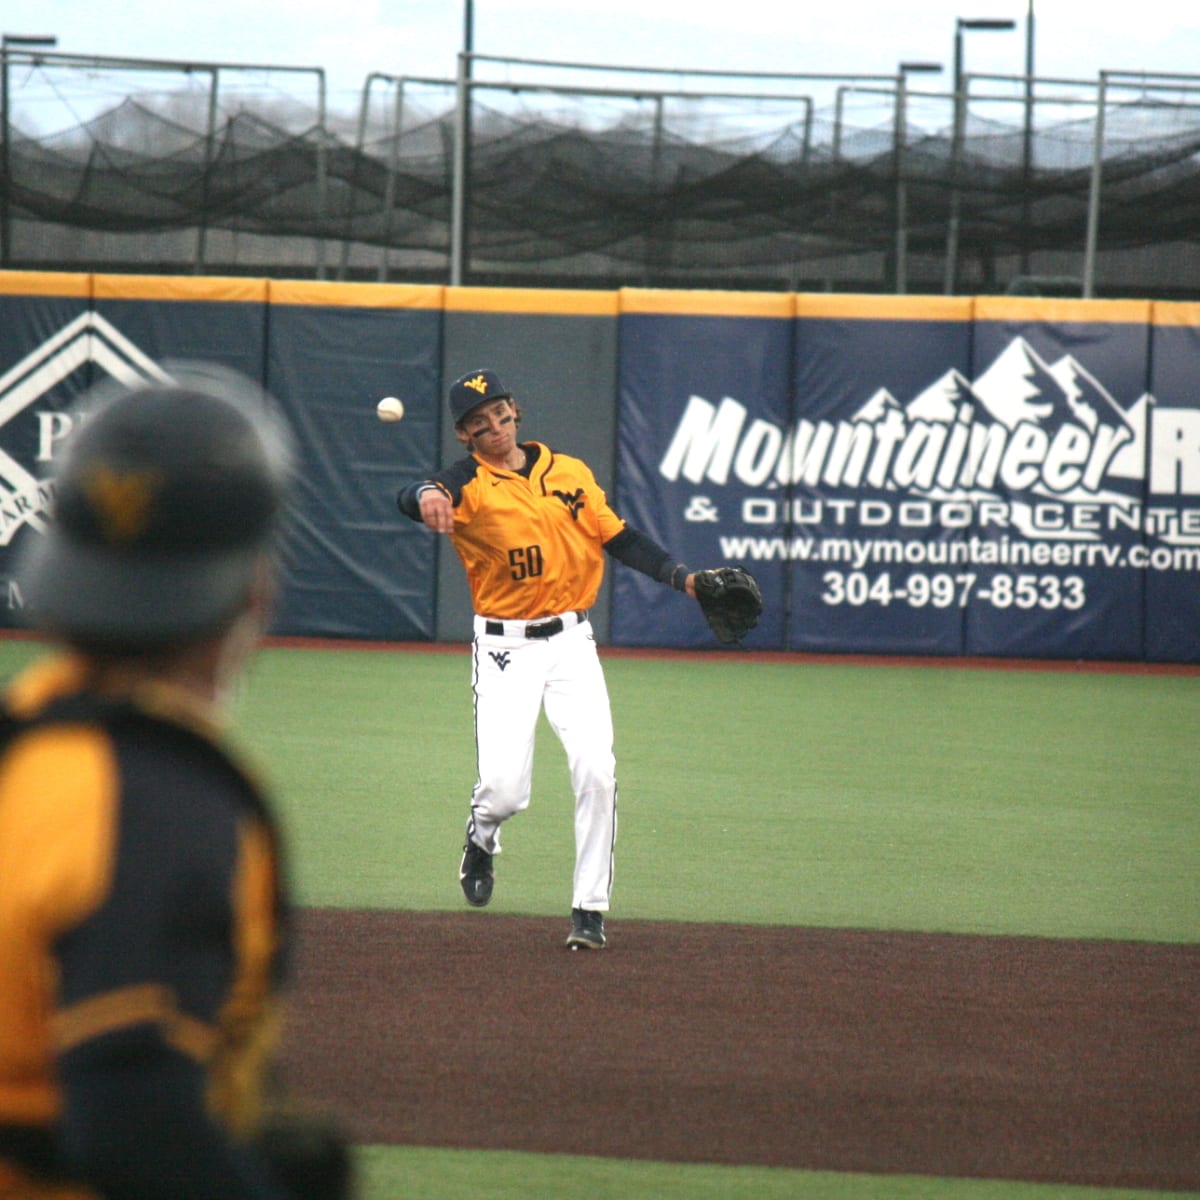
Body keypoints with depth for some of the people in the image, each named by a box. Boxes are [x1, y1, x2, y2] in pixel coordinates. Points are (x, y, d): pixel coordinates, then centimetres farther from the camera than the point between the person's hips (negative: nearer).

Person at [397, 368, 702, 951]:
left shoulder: (570, 473, 9)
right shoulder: (467, 483, -5)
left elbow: (622, 540, 12)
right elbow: (411, 497, -26)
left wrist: (682, 577, -2)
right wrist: (426, 497, -51)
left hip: (570, 641, 3)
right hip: (504, 649, -3)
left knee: (595, 770, -12)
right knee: (503, 789, -13)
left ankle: (590, 910, 0)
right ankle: (481, 840, 25)